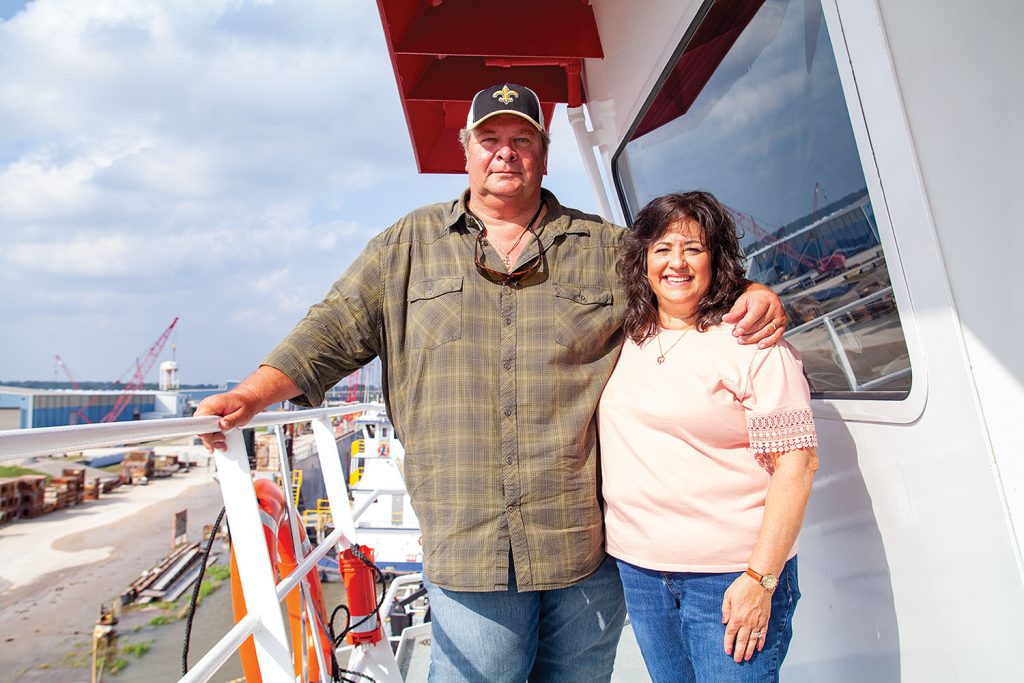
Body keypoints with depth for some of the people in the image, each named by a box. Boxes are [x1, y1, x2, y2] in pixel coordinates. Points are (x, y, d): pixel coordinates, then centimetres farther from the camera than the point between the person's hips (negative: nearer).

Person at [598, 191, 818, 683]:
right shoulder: (623, 337, 5)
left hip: (731, 574, -5)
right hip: (637, 568, 5)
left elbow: (796, 463, -12)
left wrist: (760, 578, -15)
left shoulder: (751, 340, -10)